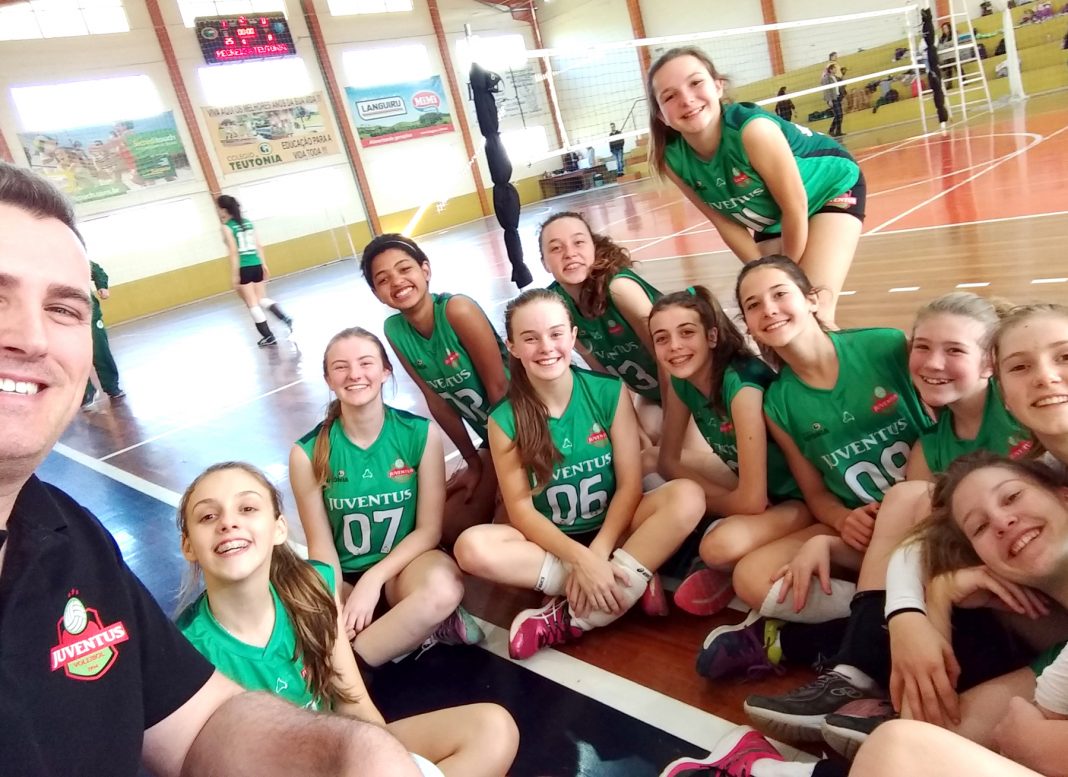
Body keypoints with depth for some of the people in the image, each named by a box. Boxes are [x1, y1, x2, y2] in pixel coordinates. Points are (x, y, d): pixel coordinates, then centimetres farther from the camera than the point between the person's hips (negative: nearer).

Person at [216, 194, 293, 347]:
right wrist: (264, 265, 15)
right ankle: (284, 318, -4)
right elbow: (258, 246, 9)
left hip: (243, 269, -6)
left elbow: (234, 252, -13)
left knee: (252, 304, 4)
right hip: (256, 265, 6)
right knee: (262, 299, 18)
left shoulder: (227, 227, -8)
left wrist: (234, 275, -12)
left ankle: (268, 336, 6)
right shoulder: (248, 222, 9)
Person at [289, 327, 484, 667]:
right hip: (344, 577, 1)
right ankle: (425, 629, -12)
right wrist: (337, 608, -19)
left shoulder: (421, 433, -9)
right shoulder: (308, 452, -8)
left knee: (443, 586, -37)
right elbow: (321, 544, -4)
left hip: (404, 563, -1)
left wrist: (374, 579, -18)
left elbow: (429, 529, -7)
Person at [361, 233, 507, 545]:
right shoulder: (394, 331, -4)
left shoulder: (457, 309, -23)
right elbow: (436, 400, 2)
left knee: (457, 529, -12)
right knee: (444, 527, 9)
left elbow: (498, 386, -19)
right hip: (490, 439, 7)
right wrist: (473, 461, 5)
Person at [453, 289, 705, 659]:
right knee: (472, 547, -29)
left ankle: (571, 617, -28)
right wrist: (580, 559, -25)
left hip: (612, 531, 1)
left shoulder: (610, 392, -8)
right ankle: (631, 583, -23)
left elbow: (630, 484, -10)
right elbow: (521, 509, -11)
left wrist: (597, 554, -22)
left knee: (687, 496, -27)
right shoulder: (504, 419, -9)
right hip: (552, 542, 0)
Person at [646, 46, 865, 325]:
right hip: (774, 220, 5)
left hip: (831, 188, -5)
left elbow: (795, 207, -26)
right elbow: (725, 222, -8)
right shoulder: (673, 160, -21)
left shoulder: (753, 129, -37)